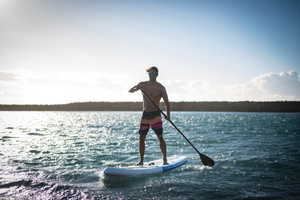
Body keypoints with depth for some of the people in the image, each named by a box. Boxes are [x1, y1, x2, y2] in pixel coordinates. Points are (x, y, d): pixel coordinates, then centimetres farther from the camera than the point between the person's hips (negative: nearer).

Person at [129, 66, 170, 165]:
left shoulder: (160, 87, -1)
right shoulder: (143, 84, 8)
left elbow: (166, 102, -5)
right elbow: (130, 90, 3)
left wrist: (168, 114, -20)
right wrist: (136, 88, -20)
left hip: (155, 115, -3)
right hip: (145, 114, 3)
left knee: (160, 137, -9)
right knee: (141, 138, 5)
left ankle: (165, 160, -3)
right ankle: (141, 160, 16)